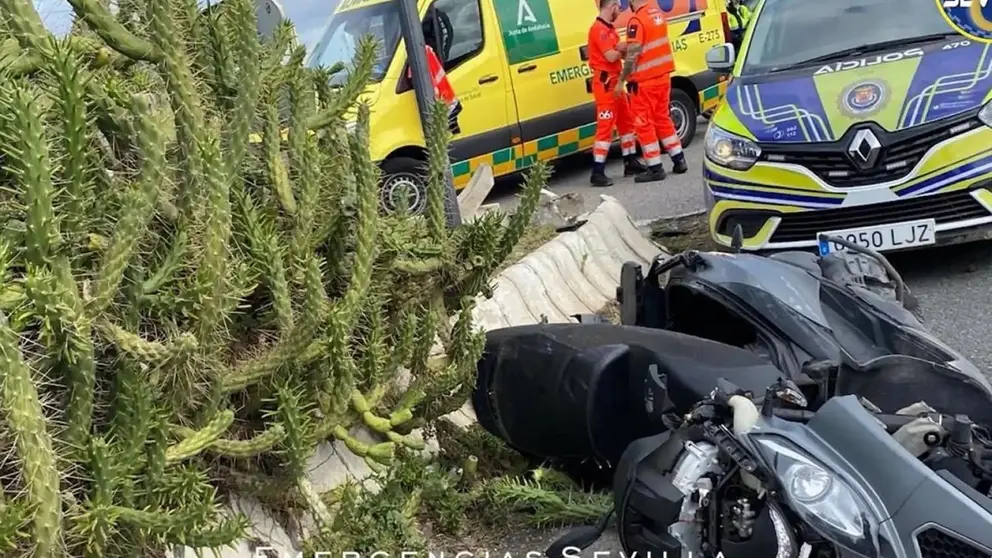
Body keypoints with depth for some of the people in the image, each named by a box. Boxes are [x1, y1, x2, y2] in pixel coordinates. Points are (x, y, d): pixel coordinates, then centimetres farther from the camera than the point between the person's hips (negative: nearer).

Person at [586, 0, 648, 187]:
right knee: (605, 127, -13)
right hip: (605, 83, -10)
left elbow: (619, 52, 13)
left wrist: (622, 49, -10)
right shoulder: (599, 29, -15)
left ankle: (631, 163, 27)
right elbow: (611, 56, -22)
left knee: (626, 121, 17)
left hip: (615, 81, 10)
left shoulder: (609, 29, 17)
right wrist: (622, 49, -3)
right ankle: (597, 173, -13)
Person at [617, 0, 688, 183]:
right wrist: (627, 48, 21)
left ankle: (655, 169, 2)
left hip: (645, 81, -8)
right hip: (663, 76, 8)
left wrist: (621, 81, -14)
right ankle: (679, 160, 23)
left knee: (643, 123, 1)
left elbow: (633, 55, -20)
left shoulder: (637, 20, -18)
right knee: (662, 118, 19)